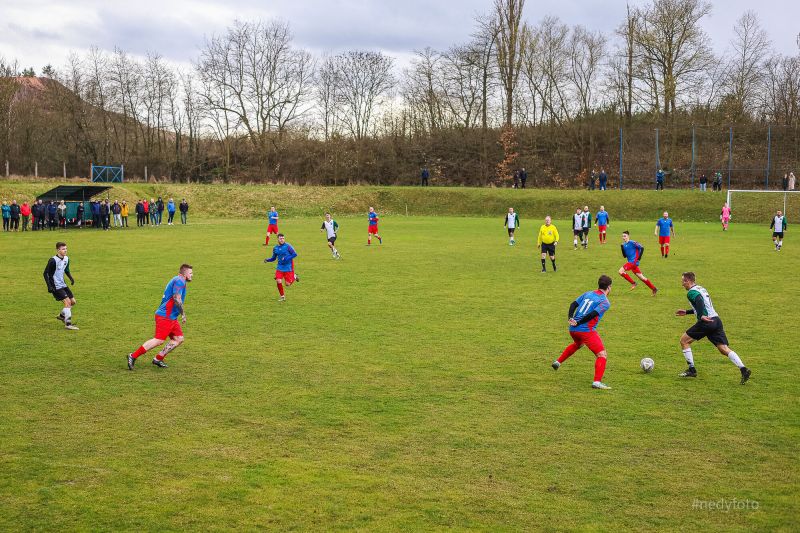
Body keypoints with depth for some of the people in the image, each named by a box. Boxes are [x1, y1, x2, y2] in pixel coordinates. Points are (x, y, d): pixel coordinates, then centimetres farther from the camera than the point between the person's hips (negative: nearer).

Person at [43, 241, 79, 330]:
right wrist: (49, 286, -21)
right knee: (67, 302, -17)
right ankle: (68, 324, -12)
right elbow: (45, 273, -15)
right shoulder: (53, 260, -19)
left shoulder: (66, 259, 4)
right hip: (55, 286, -8)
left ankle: (62, 315, 31)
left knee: (73, 301, 9)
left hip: (63, 285, 8)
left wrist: (71, 278, 3)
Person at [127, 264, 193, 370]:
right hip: (165, 316, -11)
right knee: (159, 340, -15)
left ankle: (158, 359, 8)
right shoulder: (179, 281, -11)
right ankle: (133, 356, -9)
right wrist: (183, 314, -16)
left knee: (179, 339, 5)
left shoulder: (176, 280, 22)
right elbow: (177, 299, -22)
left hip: (171, 317, 11)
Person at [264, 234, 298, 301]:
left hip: (288, 267, -4)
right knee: (278, 281, -12)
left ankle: (294, 277, 31)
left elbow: (295, 254, -13)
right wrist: (268, 260, -6)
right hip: (280, 267, 4)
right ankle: (282, 296, 9)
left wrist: (287, 258, -24)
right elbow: (273, 258, 13)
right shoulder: (275, 248, 3)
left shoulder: (287, 246, -12)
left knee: (287, 284, -3)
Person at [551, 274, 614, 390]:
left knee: (577, 344, 39)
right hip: (586, 331, -7)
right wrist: (578, 323, -13)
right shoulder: (605, 302, -5)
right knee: (602, 355, -5)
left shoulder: (588, 294, 15)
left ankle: (558, 362, 43)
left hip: (573, 329, 8)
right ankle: (597, 382, -19)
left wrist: (570, 318, -4)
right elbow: (593, 314, -17)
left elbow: (574, 304, 5)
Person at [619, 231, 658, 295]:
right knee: (641, 277, 12)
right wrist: (622, 248, 0)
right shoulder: (624, 245, 12)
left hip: (634, 261, -8)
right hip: (630, 262, 8)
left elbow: (641, 248, -12)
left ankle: (633, 283, -6)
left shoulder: (632, 243, -10)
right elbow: (624, 256, 15)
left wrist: (639, 258, -13)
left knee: (621, 271, -16)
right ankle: (654, 288, 19)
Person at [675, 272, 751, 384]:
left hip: (707, 322, -8)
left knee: (684, 340, 8)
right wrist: (686, 312, 42)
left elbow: (699, 301, -26)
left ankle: (691, 370, 9)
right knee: (724, 349, 2)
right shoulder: (701, 289, 25)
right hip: (716, 320, 8)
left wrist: (701, 316, -38)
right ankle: (743, 369, -15)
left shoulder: (691, 292, -4)